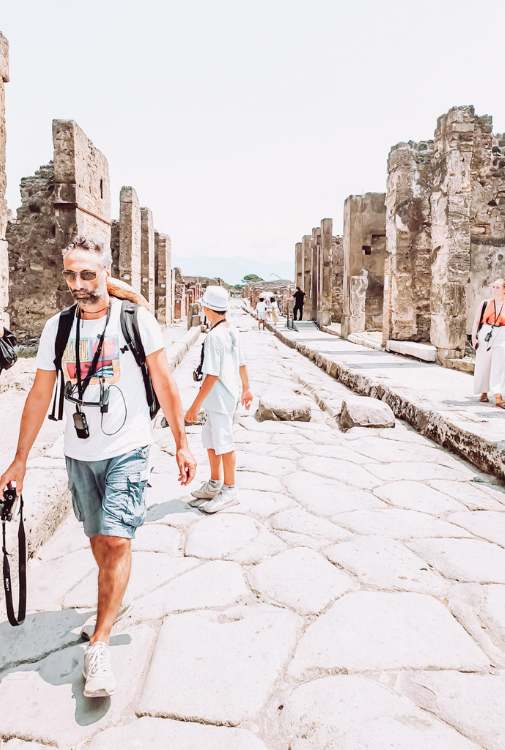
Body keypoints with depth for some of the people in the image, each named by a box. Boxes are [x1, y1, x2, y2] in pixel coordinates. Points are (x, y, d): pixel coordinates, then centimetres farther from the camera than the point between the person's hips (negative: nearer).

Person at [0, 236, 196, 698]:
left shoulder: (136, 320, -9)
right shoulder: (57, 327, 1)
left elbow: (165, 385, -4)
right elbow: (40, 395, 6)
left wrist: (181, 445, -5)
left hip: (127, 451, -3)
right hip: (79, 454, 4)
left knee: (117, 540, -12)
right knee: (99, 541, 17)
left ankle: (99, 646, 0)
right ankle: (113, 605, 42)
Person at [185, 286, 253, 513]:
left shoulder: (214, 336, -20)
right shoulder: (233, 331, 7)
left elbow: (212, 376, -23)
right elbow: (241, 364, 16)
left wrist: (194, 407, -21)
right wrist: (246, 389, 28)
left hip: (220, 398, -10)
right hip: (230, 394, 10)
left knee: (223, 443, 1)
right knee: (210, 440, 19)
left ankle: (229, 491, 13)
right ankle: (214, 484, 33)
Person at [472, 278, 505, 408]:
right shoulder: (484, 304, 4)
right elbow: (476, 321, 3)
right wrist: (473, 337, -7)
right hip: (484, 337, 1)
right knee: (483, 366, 9)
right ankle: (484, 393, 26)